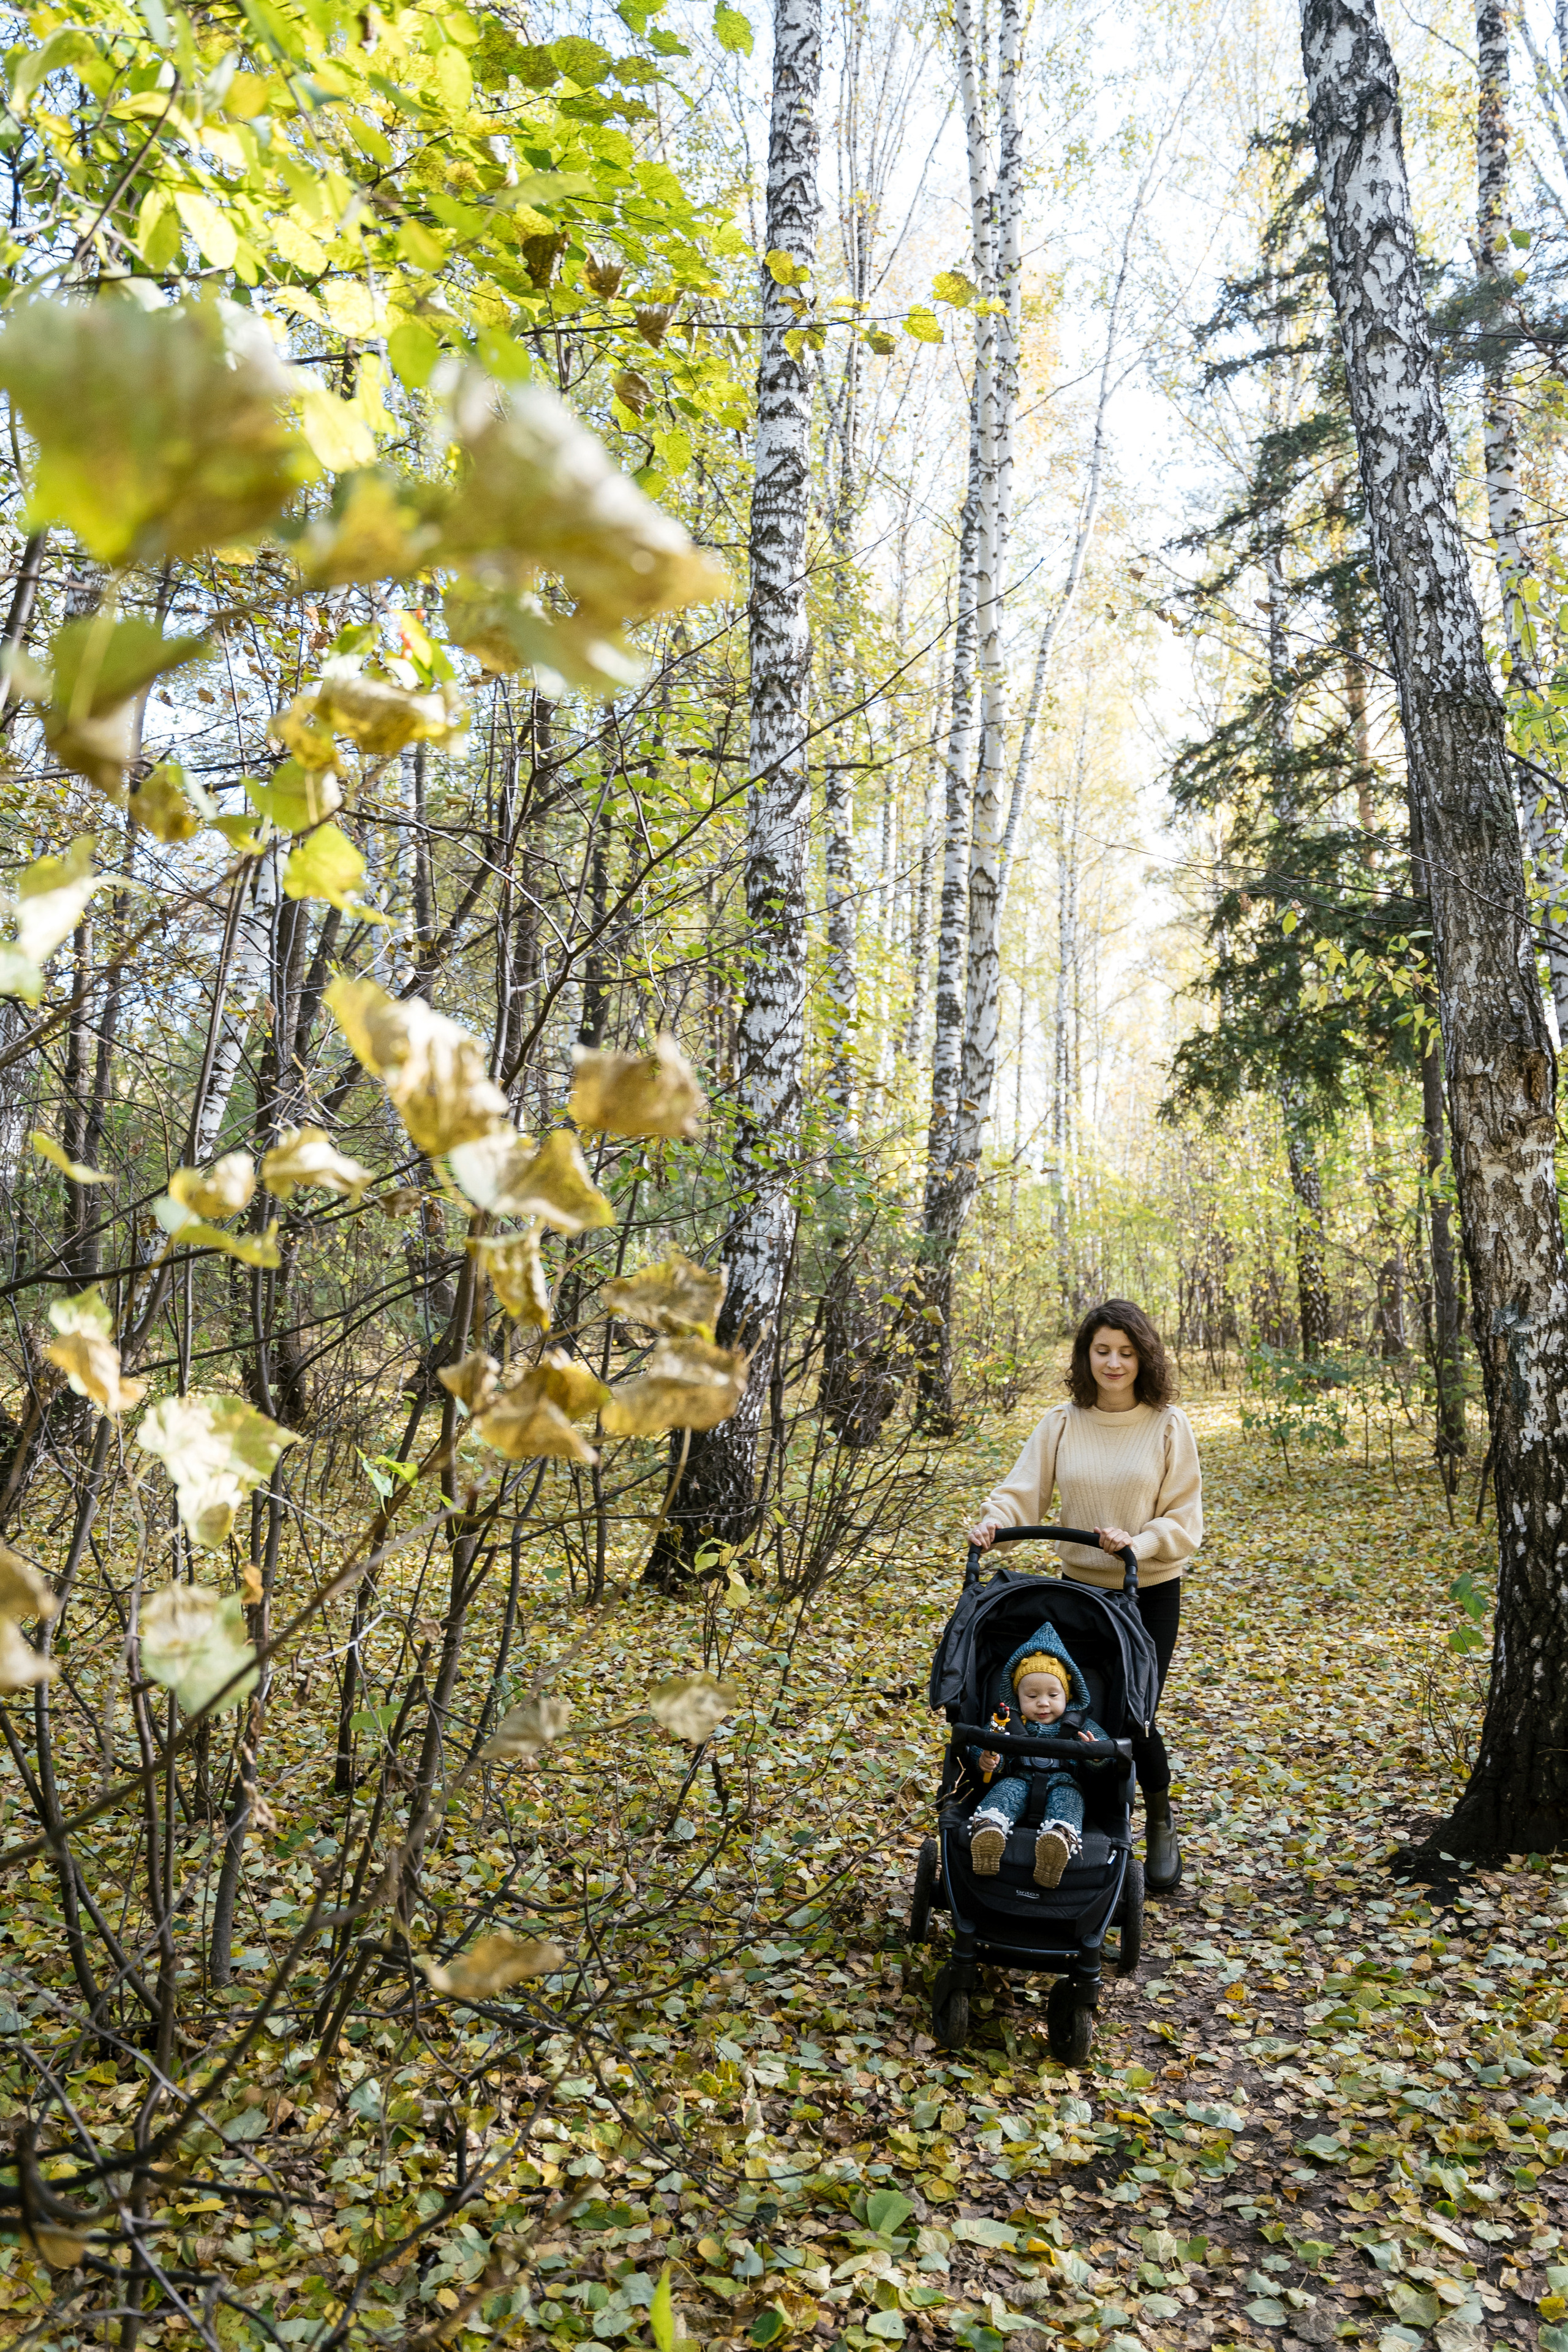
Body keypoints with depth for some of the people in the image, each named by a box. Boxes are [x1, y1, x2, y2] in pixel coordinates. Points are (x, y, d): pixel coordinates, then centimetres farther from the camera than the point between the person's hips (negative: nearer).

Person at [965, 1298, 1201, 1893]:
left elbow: (1184, 1521, -7)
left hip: (1150, 1593, -2)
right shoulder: (1062, 1423, -3)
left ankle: (1160, 1822, 28)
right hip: (1081, 1589, 2)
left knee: (1132, 1715, -1)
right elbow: (1023, 1491, -5)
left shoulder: (1168, 1425, -8)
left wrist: (1137, 1543, -23)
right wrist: (994, 1521, -24)